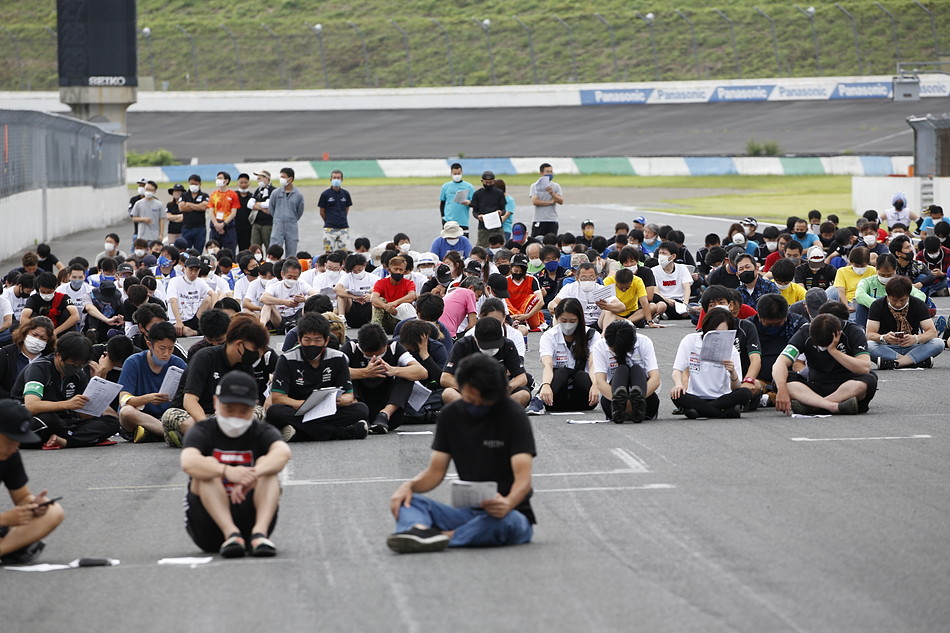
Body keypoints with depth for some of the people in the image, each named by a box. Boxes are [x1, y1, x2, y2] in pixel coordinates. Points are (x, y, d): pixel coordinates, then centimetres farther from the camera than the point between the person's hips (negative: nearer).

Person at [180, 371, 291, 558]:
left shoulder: (262, 433, 1)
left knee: (266, 464, -17)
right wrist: (227, 472, -46)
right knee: (209, 465, -21)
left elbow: (283, 452, -25)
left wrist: (253, 475, -46)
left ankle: (259, 533, -37)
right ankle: (231, 534, -39)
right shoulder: (203, 432, -3)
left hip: (250, 518, 1)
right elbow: (188, 462, -27)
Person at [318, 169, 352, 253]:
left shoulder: (345, 194, 7)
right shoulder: (325, 194, -1)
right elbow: (322, 211, 7)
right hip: (329, 228, -2)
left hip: (343, 227, 2)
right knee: (329, 252, -4)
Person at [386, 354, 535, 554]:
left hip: (511, 514, -5)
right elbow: (435, 472, 8)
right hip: (469, 513, 5)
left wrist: (508, 503, -42)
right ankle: (421, 530, -50)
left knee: (504, 521, -40)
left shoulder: (513, 415, -10)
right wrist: (409, 485, -15)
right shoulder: (450, 415, 5)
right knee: (407, 501, -18)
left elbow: (523, 478, -20)